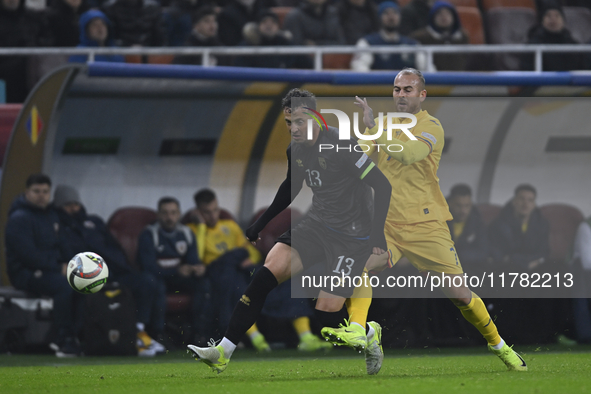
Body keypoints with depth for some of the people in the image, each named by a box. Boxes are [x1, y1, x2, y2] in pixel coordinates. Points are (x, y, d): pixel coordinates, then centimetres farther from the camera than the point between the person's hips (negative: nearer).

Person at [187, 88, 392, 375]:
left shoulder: (341, 147, -20)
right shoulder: (296, 150, 4)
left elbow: (382, 186, -16)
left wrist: (377, 236, -18)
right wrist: (260, 223, 26)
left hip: (351, 235, -6)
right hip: (316, 223, 6)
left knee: (326, 313, -12)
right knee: (268, 271, -15)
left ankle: (368, 333, 23)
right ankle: (223, 352, -18)